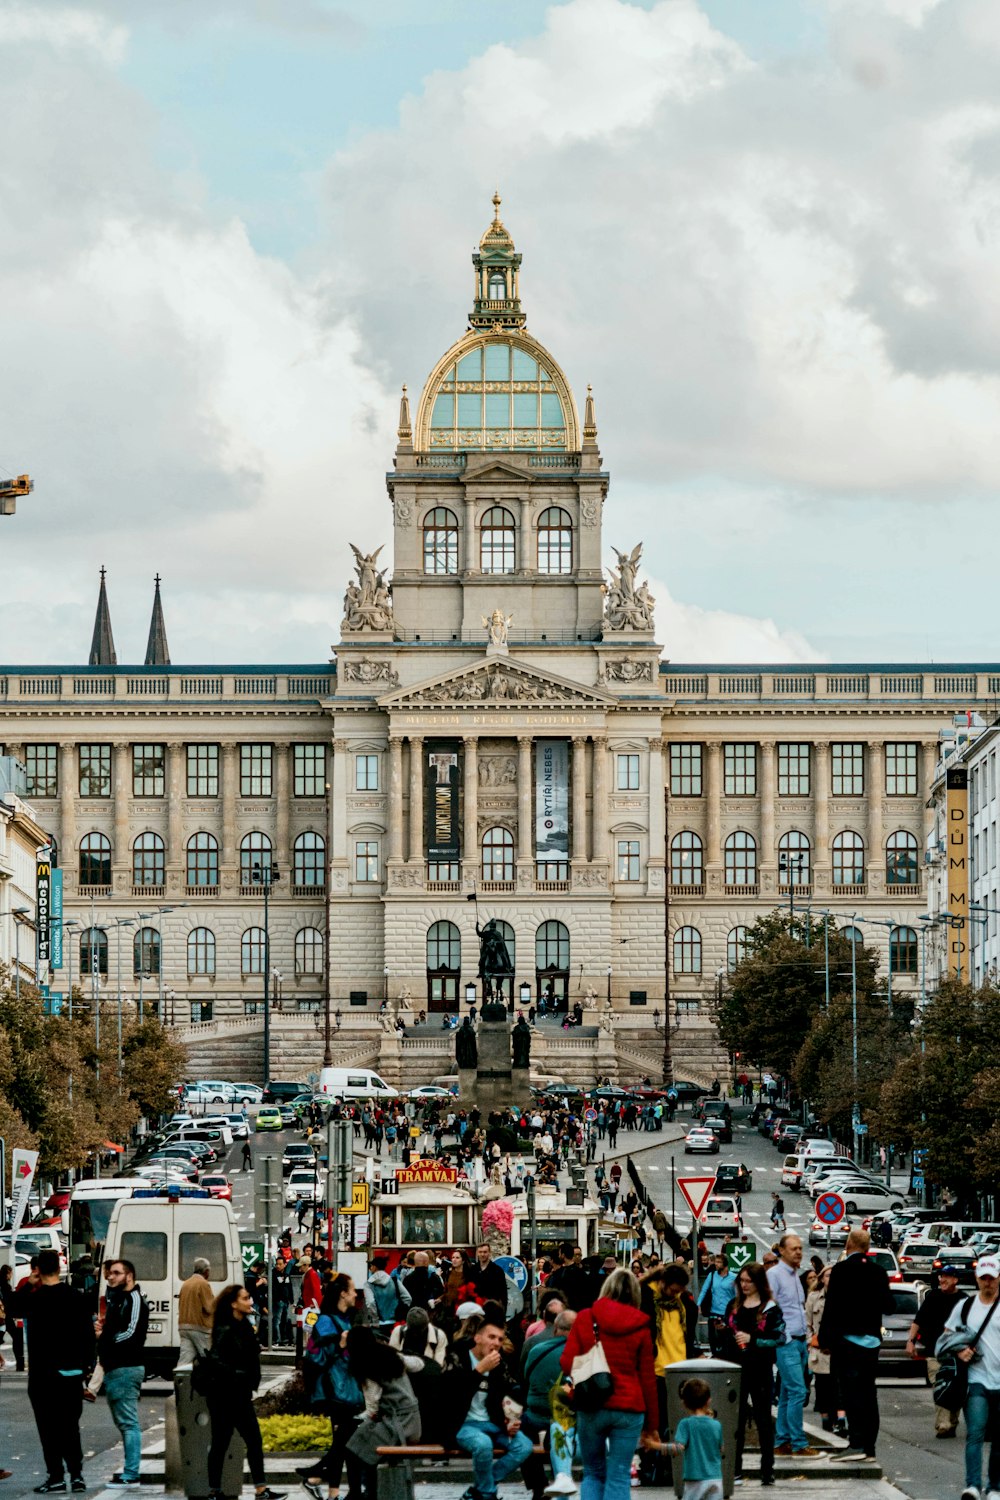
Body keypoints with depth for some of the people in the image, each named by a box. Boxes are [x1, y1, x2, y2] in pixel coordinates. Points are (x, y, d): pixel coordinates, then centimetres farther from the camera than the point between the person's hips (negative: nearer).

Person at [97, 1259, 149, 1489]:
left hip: (126, 1368, -11)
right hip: (114, 1367, 11)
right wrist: (100, 1328, 5)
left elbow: (131, 1334, -19)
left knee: (128, 1422, -9)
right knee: (123, 1421, 14)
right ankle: (129, 1470, 20)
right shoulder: (116, 1299, 21)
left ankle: (131, 1475, -10)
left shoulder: (133, 1299, -10)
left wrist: (105, 1338, -8)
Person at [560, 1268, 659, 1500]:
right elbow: (648, 1378, 2)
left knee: (593, 1473, 15)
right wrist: (652, 1423, 8)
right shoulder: (640, 1327, 1)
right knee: (619, 1477, 3)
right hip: (629, 1409, -1)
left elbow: (567, 1362, -1)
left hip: (591, 1408, 1)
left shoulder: (585, 1318, 1)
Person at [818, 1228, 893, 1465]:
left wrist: (825, 1339, -7)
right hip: (871, 1340, 6)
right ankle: (868, 1445, 11)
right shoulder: (878, 1272, 7)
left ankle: (857, 1444, -17)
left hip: (847, 1339, -6)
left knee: (851, 1393, -9)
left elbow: (832, 1307, -12)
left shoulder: (841, 1270, -10)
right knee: (867, 1393, 10)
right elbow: (889, 1305, 13)